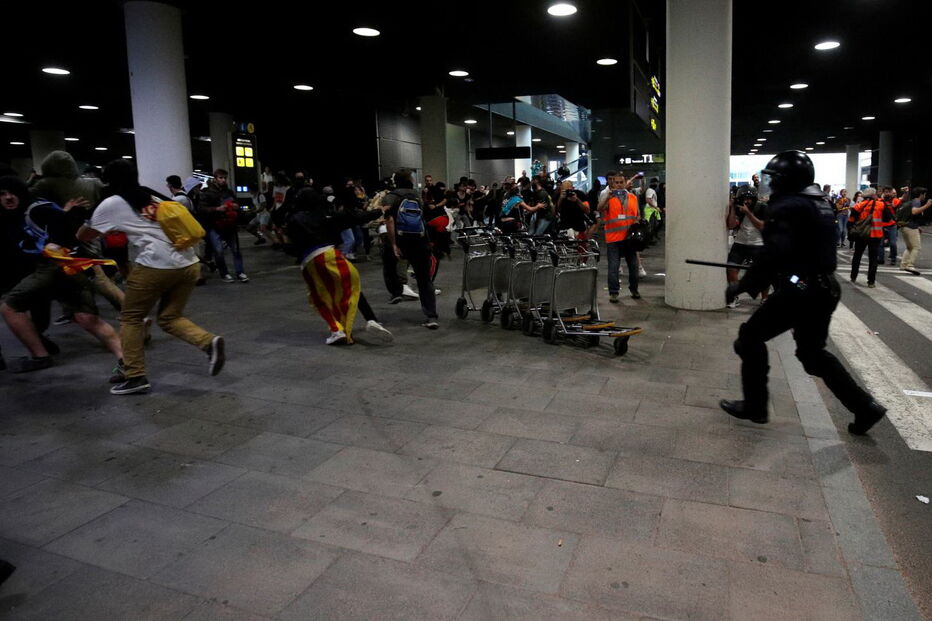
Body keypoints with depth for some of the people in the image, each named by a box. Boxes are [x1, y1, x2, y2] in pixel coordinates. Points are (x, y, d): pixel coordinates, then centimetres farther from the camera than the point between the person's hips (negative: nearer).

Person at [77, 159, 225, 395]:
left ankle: (135, 376, 9)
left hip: (156, 265, -6)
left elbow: (84, 235, 19)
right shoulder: (155, 198, 24)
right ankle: (209, 342, -7)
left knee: (131, 317, 11)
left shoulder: (112, 204, 9)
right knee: (169, 317, 17)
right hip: (189, 264, 6)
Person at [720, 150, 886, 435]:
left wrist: (743, 285, -18)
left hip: (797, 291, -9)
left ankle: (755, 406, 12)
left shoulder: (787, 206, -15)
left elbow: (775, 254, -25)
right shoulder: (819, 203, 15)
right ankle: (865, 407, 21)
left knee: (750, 337, 6)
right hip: (822, 290, 9)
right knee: (814, 353, 21)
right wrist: (757, 279, 25)